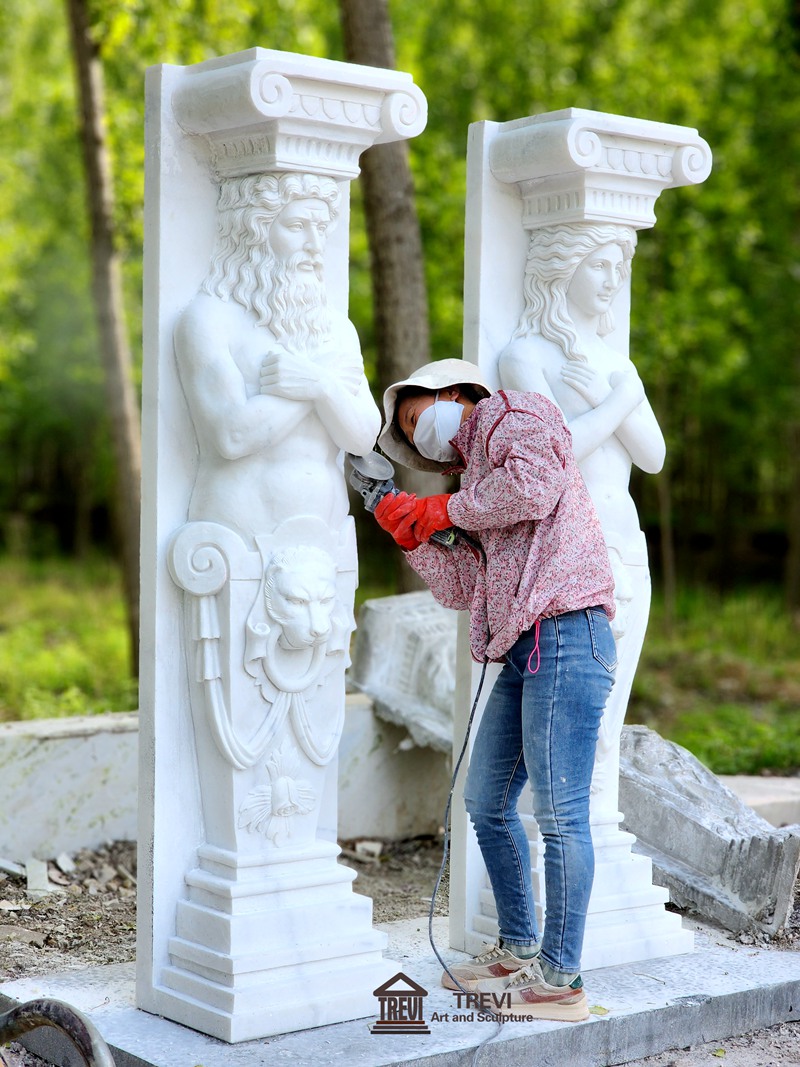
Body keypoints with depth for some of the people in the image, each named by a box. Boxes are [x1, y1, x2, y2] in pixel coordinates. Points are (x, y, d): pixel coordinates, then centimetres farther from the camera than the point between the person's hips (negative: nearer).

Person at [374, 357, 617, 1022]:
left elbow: (534, 484, -17)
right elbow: (466, 588, 21)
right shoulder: (477, 477, 29)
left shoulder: (511, 414, 5)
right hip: (523, 650, 10)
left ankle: (560, 981, -3)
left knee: (559, 812, -8)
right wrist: (413, 535, 11)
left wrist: (447, 509, -5)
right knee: (487, 802, 14)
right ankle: (518, 952, 25)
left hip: (566, 633, -10)